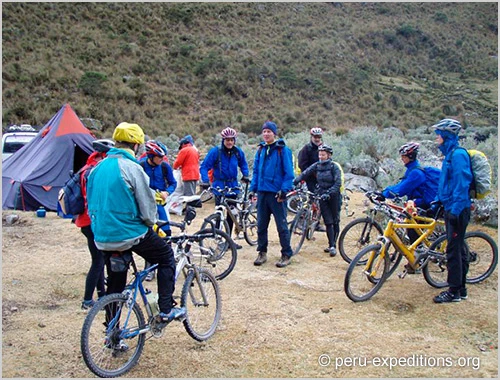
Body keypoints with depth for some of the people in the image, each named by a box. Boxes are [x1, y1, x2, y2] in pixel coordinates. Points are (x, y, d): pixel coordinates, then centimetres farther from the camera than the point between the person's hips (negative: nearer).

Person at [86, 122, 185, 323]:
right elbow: (147, 205, -12)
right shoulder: (132, 168, -14)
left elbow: (91, 203, 16)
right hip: (130, 233, -7)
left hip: (103, 238, 7)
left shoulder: (98, 168, 8)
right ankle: (166, 310, 12)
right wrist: (152, 223, 7)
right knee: (166, 257, 15)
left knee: (115, 284, 20)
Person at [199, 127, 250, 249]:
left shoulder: (238, 152, 2)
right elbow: (204, 167, -11)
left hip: (233, 186, 5)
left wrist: (245, 175, 4)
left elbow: (243, 164, 20)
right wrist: (205, 181, -24)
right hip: (219, 187, -4)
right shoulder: (215, 151, -10)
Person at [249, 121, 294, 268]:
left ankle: (286, 255, 11)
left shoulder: (282, 150, -5)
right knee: (261, 225, 10)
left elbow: (289, 172, -8)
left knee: (282, 225, 1)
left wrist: (284, 190, -15)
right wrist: (253, 189, 8)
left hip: (277, 193, -5)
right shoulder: (260, 150, 11)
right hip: (262, 192, 5)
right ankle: (262, 252, 23)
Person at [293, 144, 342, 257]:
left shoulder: (334, 167, -8)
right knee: (328, 222, 1)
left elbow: (338, 183, -16)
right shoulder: (316, 166, 3)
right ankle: (331, 246, 3)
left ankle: (333, 245, 11)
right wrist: (293, 182, -20)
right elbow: (304, 174, -5)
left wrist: (329, 193, -28)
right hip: (322, 196, 3)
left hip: (333, 196, -3)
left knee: (335, 221, 4)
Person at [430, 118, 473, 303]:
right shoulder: (450, 154, 15)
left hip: (458, 210, -10)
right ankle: (461, 289, 24)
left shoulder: (458, 154, -16)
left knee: (453, 250, -4)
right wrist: (438, 201, 24)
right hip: (452, 208, 10)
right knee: (458, 248, 14)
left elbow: (462, 184, -21)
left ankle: (454, 292, 4)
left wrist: (455, 210, -23)